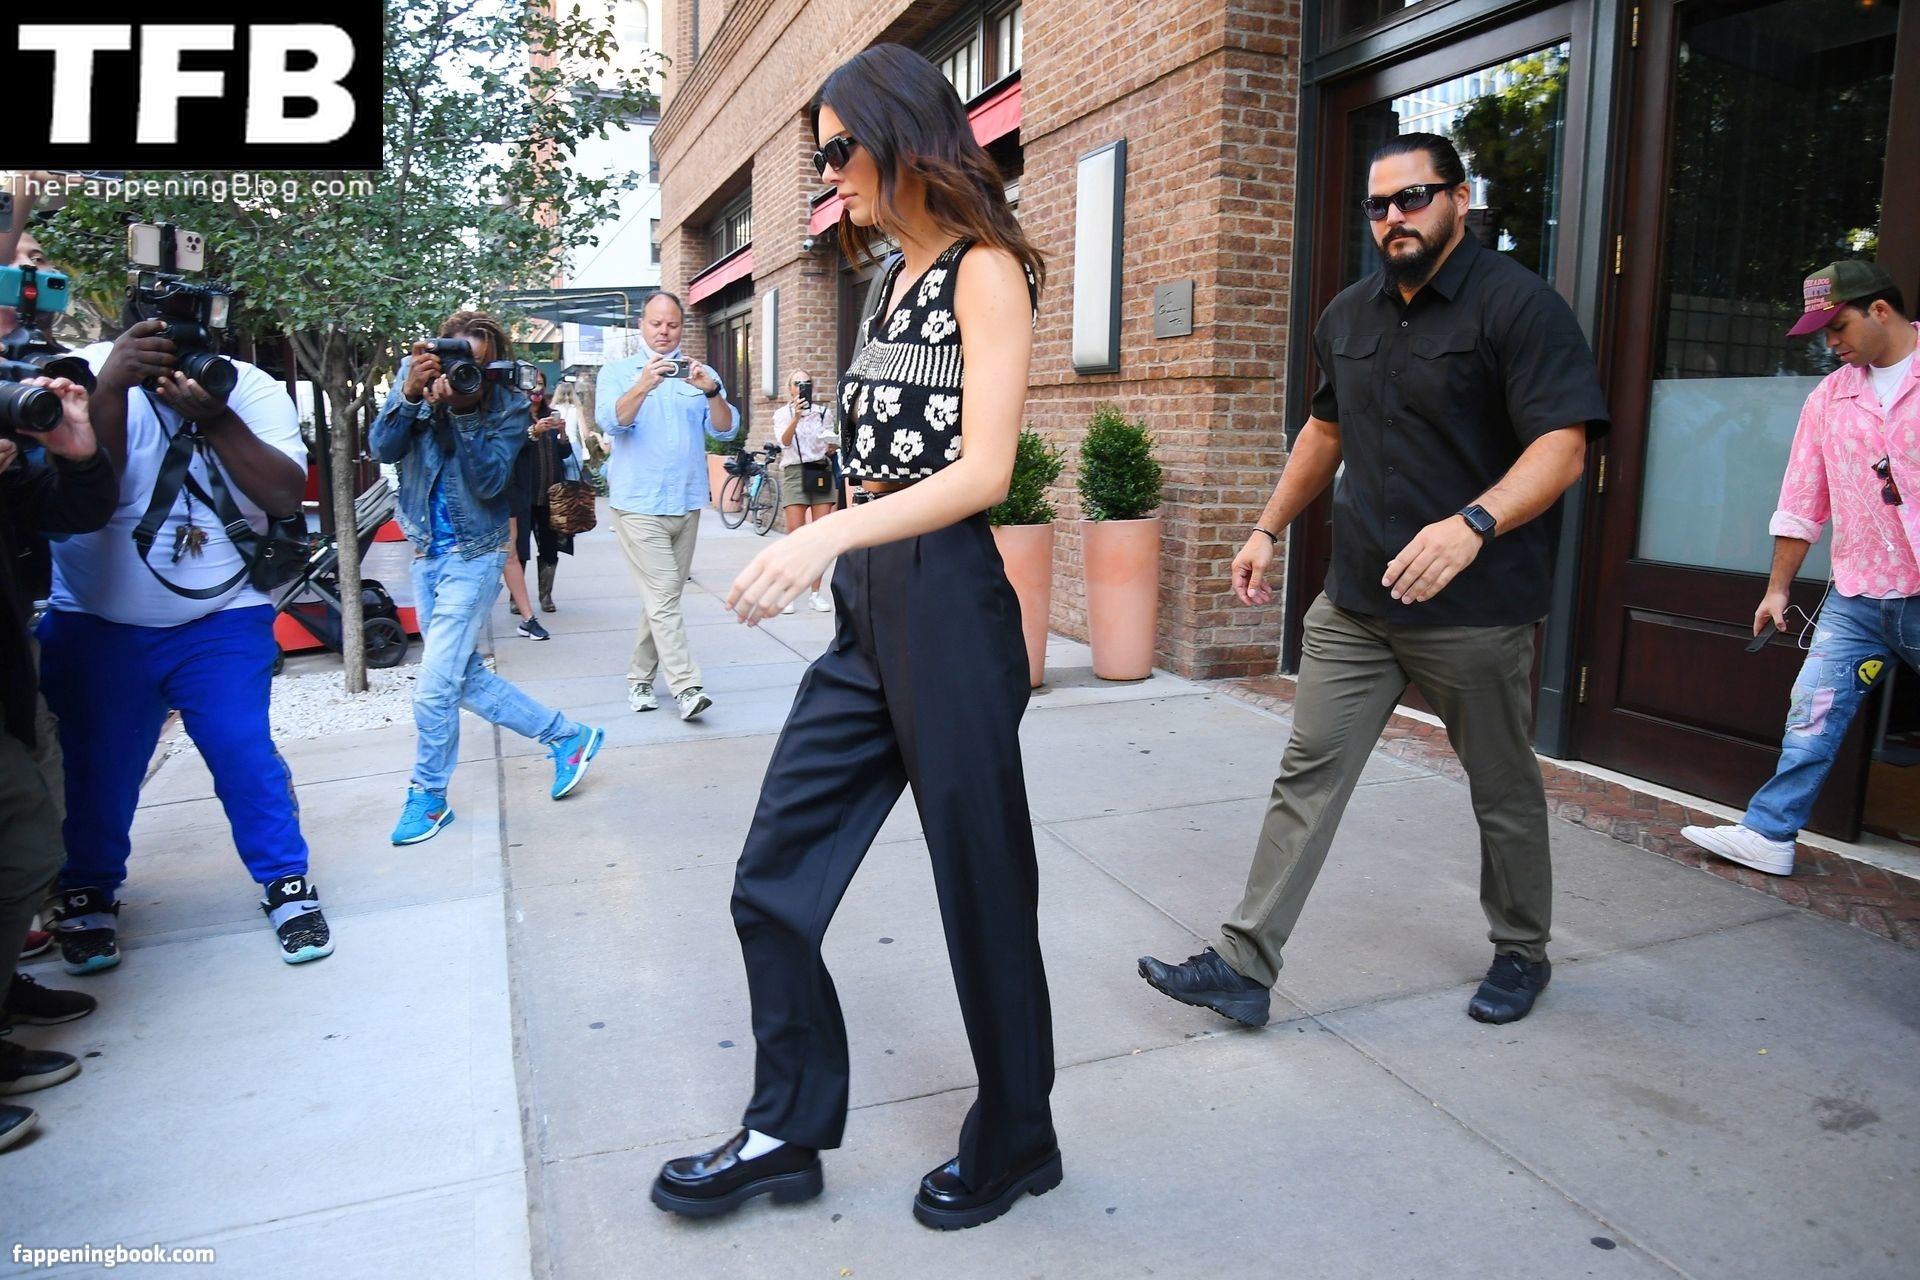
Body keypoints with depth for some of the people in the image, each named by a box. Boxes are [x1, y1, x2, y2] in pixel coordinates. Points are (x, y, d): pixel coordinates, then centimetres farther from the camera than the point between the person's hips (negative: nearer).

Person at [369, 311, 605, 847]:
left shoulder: (509, 406, -12)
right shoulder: (416, 376, -4)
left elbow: (489, 482, -21)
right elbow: (382, 449, -12)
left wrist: (464, 411, -31)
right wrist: (409, 394, -28)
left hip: (473, 556, -5)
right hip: (425, 551, 5)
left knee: (434, 688, -6)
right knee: (464, 676, 11)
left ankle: (428, 796, 15)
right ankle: (566, 736, 26)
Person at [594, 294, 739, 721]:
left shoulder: (700, 375, 11)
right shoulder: (617, 373, 5)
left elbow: (726, 430, -1)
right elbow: (611, 420, -13)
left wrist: (711, 391, -21)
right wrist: (644, 386, -31)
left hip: (687, 505, 4)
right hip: (638, 505, -4)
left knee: (662, 599, 10)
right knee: (663, 598, -11)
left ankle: (640, 677, 21)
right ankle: (687, 687, -13)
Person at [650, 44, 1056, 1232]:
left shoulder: (984, 269, -5)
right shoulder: (895, 281, 18)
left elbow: (985, 470, -16)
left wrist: (830, 533, -26)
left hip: (947, 610, -8)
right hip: (865, 613, 8)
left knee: (983, 892, 6)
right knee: (773, 882, 9)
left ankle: (1016, 1144, 28)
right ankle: (788, 1132, 27)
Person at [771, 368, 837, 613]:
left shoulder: (823, 411, 14)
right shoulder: (782, 413, 5)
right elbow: (784, 441, -13)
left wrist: (832, 446, -4)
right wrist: (796, 417, -29)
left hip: (822, 471, 3)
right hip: (795, 472, -3)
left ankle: (815, 594, 5)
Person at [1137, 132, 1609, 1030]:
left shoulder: (1517, 305, -9)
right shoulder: (1349, 315, 12)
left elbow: (1561, 448, -19)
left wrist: (1472, 524, -36)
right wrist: (1267, 529, 19)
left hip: (1475, 611, -5)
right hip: (1354, 602, 5)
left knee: (1503, 789, 12)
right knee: (1307, 776, 1)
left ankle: (1521, 953, 35)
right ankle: (1242, 966, 4)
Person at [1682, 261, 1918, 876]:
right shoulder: (1828, 398, 8)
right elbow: (1802, 505, 12)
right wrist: (1778, 588, 13)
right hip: (1856, 598, 4)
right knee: (1812, 714, 2)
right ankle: (1769, 834, 8)